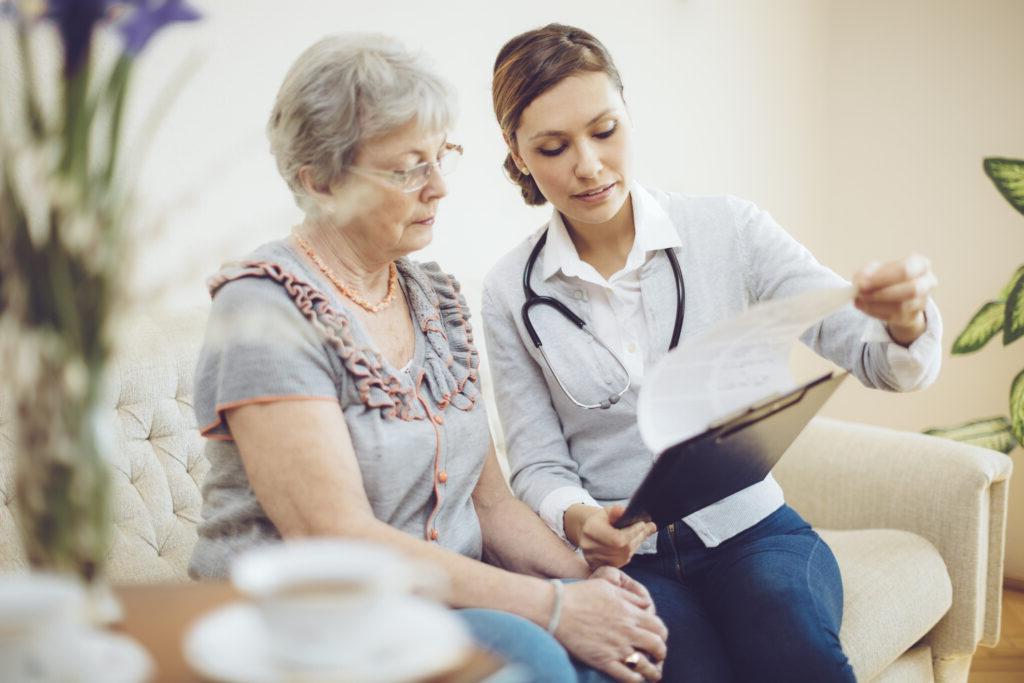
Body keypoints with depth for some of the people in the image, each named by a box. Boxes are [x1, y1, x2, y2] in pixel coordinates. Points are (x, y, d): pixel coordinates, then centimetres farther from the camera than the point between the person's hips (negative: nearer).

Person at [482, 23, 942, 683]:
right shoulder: (512, 293, -2)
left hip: (750, 529, 1)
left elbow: (878, 357, -7)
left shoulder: (727, 228, -3)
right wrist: (577, 518, -20)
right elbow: (538, 464, 2)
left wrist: (905, 321, -31)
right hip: (622, 555, 0)